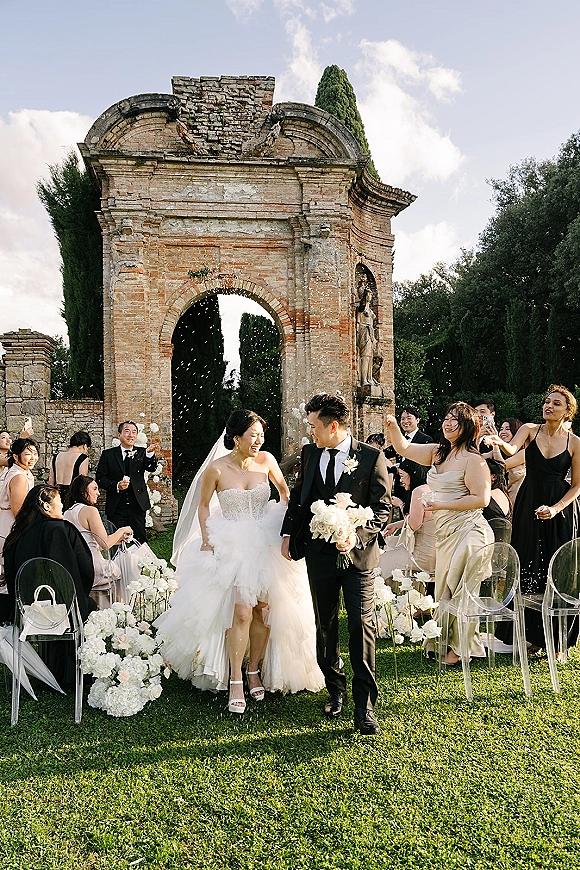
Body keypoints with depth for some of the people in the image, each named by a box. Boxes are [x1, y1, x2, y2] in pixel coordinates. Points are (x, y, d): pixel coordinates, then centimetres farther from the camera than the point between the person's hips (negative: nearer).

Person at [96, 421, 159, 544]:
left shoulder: (141, 453, 4)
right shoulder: (108, 455, 2)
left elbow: (152, 468, -14)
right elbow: (100, 478, 0)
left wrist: (150, 454, -34)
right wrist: (116, 486, -17)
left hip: (137, 506, 1)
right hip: (116, 508, -1)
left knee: (140, 541, 7)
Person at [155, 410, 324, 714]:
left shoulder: (266, 460, -3)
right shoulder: (217, 469, -10)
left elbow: (283, 488, 16)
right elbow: (203, 505, 3)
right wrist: (206, 540, -6)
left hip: (266, 545, 3)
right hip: (231, 548, -3)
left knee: (265, 609, 4)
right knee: (241, 612, -12)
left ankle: (254, 671, 24)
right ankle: (235, 682, 2)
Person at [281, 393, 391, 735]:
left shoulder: (372, 457, -8)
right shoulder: (310, 453, 5)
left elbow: (383, 507, -6)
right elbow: (298, 496, 16)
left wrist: (358, 536, -20)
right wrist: (288, 533, 9)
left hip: (357, 553, -4)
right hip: (319, 552, 5)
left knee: (362, 625, -7)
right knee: (325, 625, 15)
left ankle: (365, 705, 4)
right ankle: (335, 690, 33)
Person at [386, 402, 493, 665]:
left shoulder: (473, 459, -12)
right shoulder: (438, 453, 11)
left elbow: (481, 499, -17)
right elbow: (404, 449, 18)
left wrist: (442, 505, -17)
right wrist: (393, 428, 0)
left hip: (466, 532, -8)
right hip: (444, 532, 8)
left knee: (460, 589, -2)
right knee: (444, 587, 14)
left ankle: (461, 647, 11)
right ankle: (448, 640, 27)